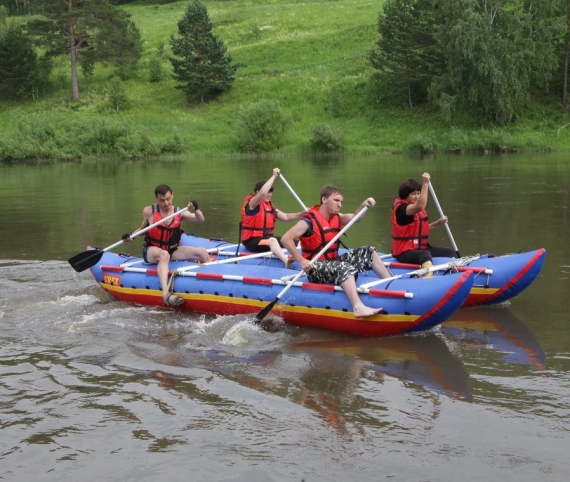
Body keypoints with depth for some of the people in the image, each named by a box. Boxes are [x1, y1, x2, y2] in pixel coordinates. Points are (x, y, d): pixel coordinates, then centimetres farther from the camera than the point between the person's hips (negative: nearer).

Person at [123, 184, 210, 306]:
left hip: (173, 251, 4)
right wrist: (131, 236, -7)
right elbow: (143, 228, 11)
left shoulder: (179, 213, -2)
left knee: (202, 252, -13)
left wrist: (196, 209, -30)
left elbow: (201, 220, -10)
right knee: (164, 255, -41)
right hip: (152, 251, -4)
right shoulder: (149, 211, -6)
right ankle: (166, 294, -57)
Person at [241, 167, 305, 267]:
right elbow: (262, 193, -33)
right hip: (252, 241, -10)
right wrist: (274, 176, -29)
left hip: (266, 238, 10)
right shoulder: (251, 203, -11)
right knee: (272, 241, -41)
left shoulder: (269, 205, 15)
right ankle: (287, 262, -63)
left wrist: (302, 214, -2)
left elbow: (286, 217, 14)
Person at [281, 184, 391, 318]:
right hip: (316, 268, -9)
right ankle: (358, 307, -57)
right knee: (345, 268, -37)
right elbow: (286, 238, -23)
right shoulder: (309, 221, -15)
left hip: (333, 262, 9)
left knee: (368, 252, 4)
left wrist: (364, 206, -12)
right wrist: (301, 260, -30)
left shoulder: (336, 217, 11)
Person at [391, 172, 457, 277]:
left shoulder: (417, 208, 15)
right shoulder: (401, 208, -16)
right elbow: (421, 206, -36)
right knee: (426, 255, -41)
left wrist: (436, 223, 8)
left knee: (451, 252, 7)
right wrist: (425, 183, -35)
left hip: (421, 248, 10)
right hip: (405, 252, -10)